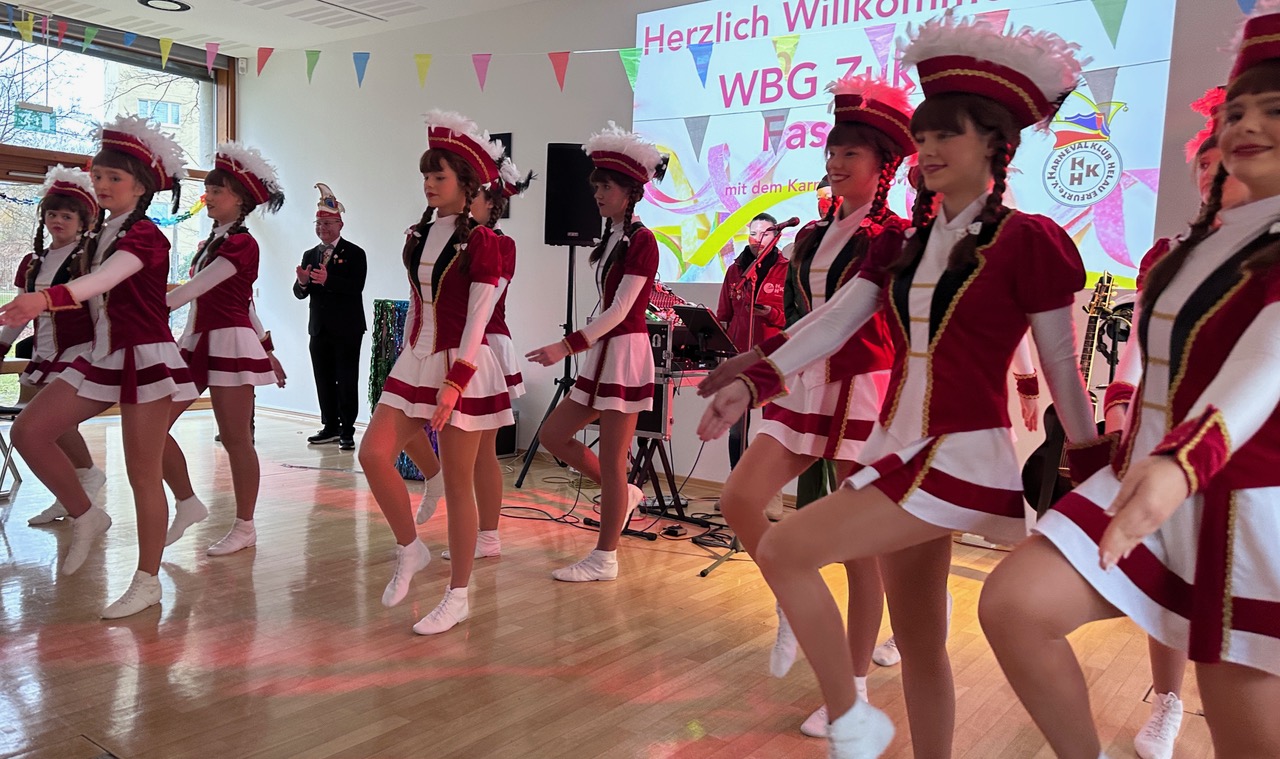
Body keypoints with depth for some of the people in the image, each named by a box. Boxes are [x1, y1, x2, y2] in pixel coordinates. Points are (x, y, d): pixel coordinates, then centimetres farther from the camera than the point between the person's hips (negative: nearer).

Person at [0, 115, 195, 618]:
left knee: (143, 473, -2)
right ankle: (85, 516, 15)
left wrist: (46, 298, -47)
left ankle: (147, 581, 8)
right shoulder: (101, 236, 13)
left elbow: (105, 280, -31)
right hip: (103, 356, 8)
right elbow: (97, 290, 16)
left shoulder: (145, 235, -13)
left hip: (146, 358, -8)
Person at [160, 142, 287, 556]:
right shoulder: (213, 242, 18)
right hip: (198, 341, 9)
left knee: (235, 439, -1)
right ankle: (188, 504, 18)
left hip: (229, 342, -9)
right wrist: (266, 348, 21)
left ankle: (245, 527, 11)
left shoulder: (241, 243, -10)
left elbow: (194, 289, -18)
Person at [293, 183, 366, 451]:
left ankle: (347, 431, 2)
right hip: (319, 329, 6)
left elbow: (356, 287, -17)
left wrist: (328, 280, -31)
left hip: (346, 329, -6)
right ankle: (330, 426, 21)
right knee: (324, 381, 11)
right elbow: (300, 294, 9)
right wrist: (302, 282, -14)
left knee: (346, 381, -3)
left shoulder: (355, 253, -4)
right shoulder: (310, 255, 14)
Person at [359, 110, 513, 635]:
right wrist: (408, 361, 16)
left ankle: (458, 596, 13)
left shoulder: (480, 241, -9)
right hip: (416, 361, 7)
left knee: (458, 482, 0)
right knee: (373, 454, -6)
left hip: (462, 365, -7)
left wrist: (454, 382, -21)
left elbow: (478, 317, -15)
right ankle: (409, 550, 16)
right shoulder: (419, 235, 12)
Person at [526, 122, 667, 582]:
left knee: (611, 462, -2)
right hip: (602, 353, 9)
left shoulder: (641, 240, -12)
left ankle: (604, 559, 10)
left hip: (625, 353, -9)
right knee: (553, 434, 11)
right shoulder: (611, 239, 14)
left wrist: (568, 346, -25)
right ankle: (623, 495, 24)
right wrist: (577, 348, 18)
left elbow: (620, 311, -20)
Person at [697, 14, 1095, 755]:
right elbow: (832, 323, 1)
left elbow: (1062, 372, -5)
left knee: (784, 550, -16)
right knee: (919, 642, 15)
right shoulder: (904, 244, 10)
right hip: (900, 448, 7)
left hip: (963, 456, -7)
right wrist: (752, 383, -12)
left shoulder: (1027, 242, -8)